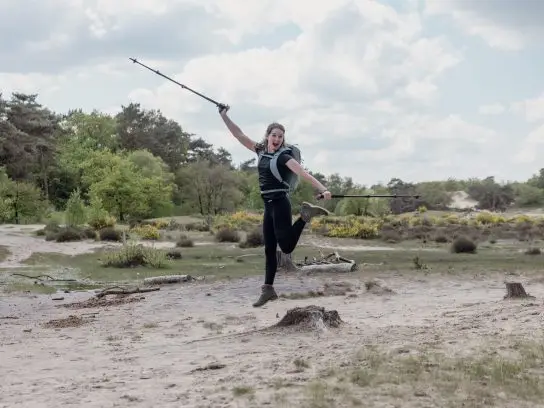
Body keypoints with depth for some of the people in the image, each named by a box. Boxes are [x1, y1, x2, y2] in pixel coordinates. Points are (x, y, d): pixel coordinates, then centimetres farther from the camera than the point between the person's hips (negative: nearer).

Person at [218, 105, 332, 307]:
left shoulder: (284, 157, -9)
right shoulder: (261, 151, 10)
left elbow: (304, 173, -20)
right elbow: (239, 135, 14)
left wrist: (323, 189, -32)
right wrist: (224, 115, 11)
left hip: (280, 204, -6)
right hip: (268, 206, 6)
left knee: (286, 247, -14)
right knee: (269, 249, 9)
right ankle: (268, 289, 14)